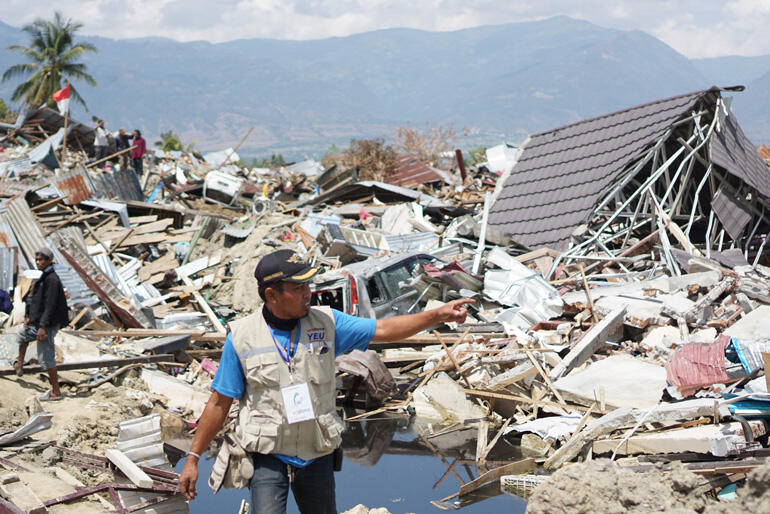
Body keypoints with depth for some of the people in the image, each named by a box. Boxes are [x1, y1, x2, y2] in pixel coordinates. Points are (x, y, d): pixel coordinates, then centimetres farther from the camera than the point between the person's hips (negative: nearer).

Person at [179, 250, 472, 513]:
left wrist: (438, 315, -13)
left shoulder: (326, 323, -2)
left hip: (317, 456, 3)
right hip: (266, 457, -3)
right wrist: (193, 457, -1)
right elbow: (219, 403, -2)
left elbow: (384, 330, -2)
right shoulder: (241, 337, -8)